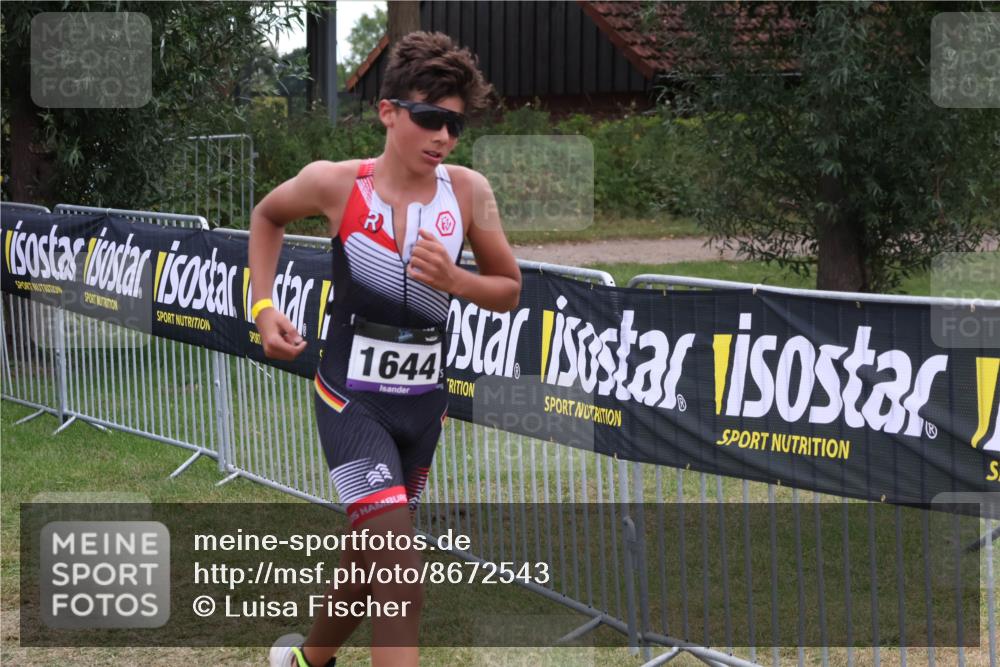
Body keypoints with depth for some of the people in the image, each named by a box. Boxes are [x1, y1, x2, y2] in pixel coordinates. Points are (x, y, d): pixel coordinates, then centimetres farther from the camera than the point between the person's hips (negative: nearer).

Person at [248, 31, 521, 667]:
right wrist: (264, 308, 1)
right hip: (353, 398, -4)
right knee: (402, 569, -18)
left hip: (424, 400, 4)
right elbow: (267, 216, 10)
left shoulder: (469, 191, -7)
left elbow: (509, 290, 3)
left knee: (372, 557, 20)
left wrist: (452, 280, -17)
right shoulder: (335, 183, -12)